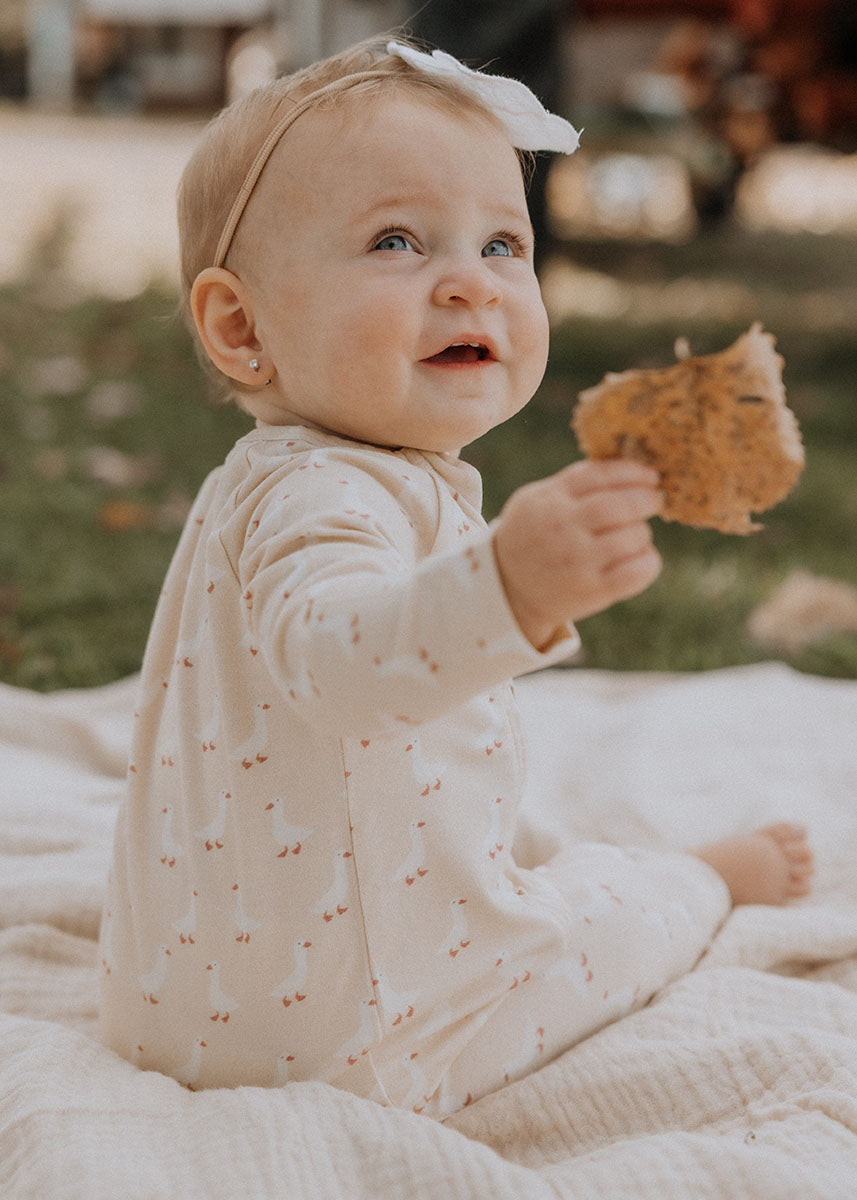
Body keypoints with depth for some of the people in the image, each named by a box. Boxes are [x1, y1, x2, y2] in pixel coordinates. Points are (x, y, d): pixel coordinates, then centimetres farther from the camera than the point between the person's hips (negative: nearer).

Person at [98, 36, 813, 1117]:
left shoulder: (284, 483, 6)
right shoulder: (321, 499, -30)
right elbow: (332, 652, -52)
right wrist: (505, 591, -70)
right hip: (346, 1036, -8)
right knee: (617, 907, 14)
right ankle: (710, 878, 40)